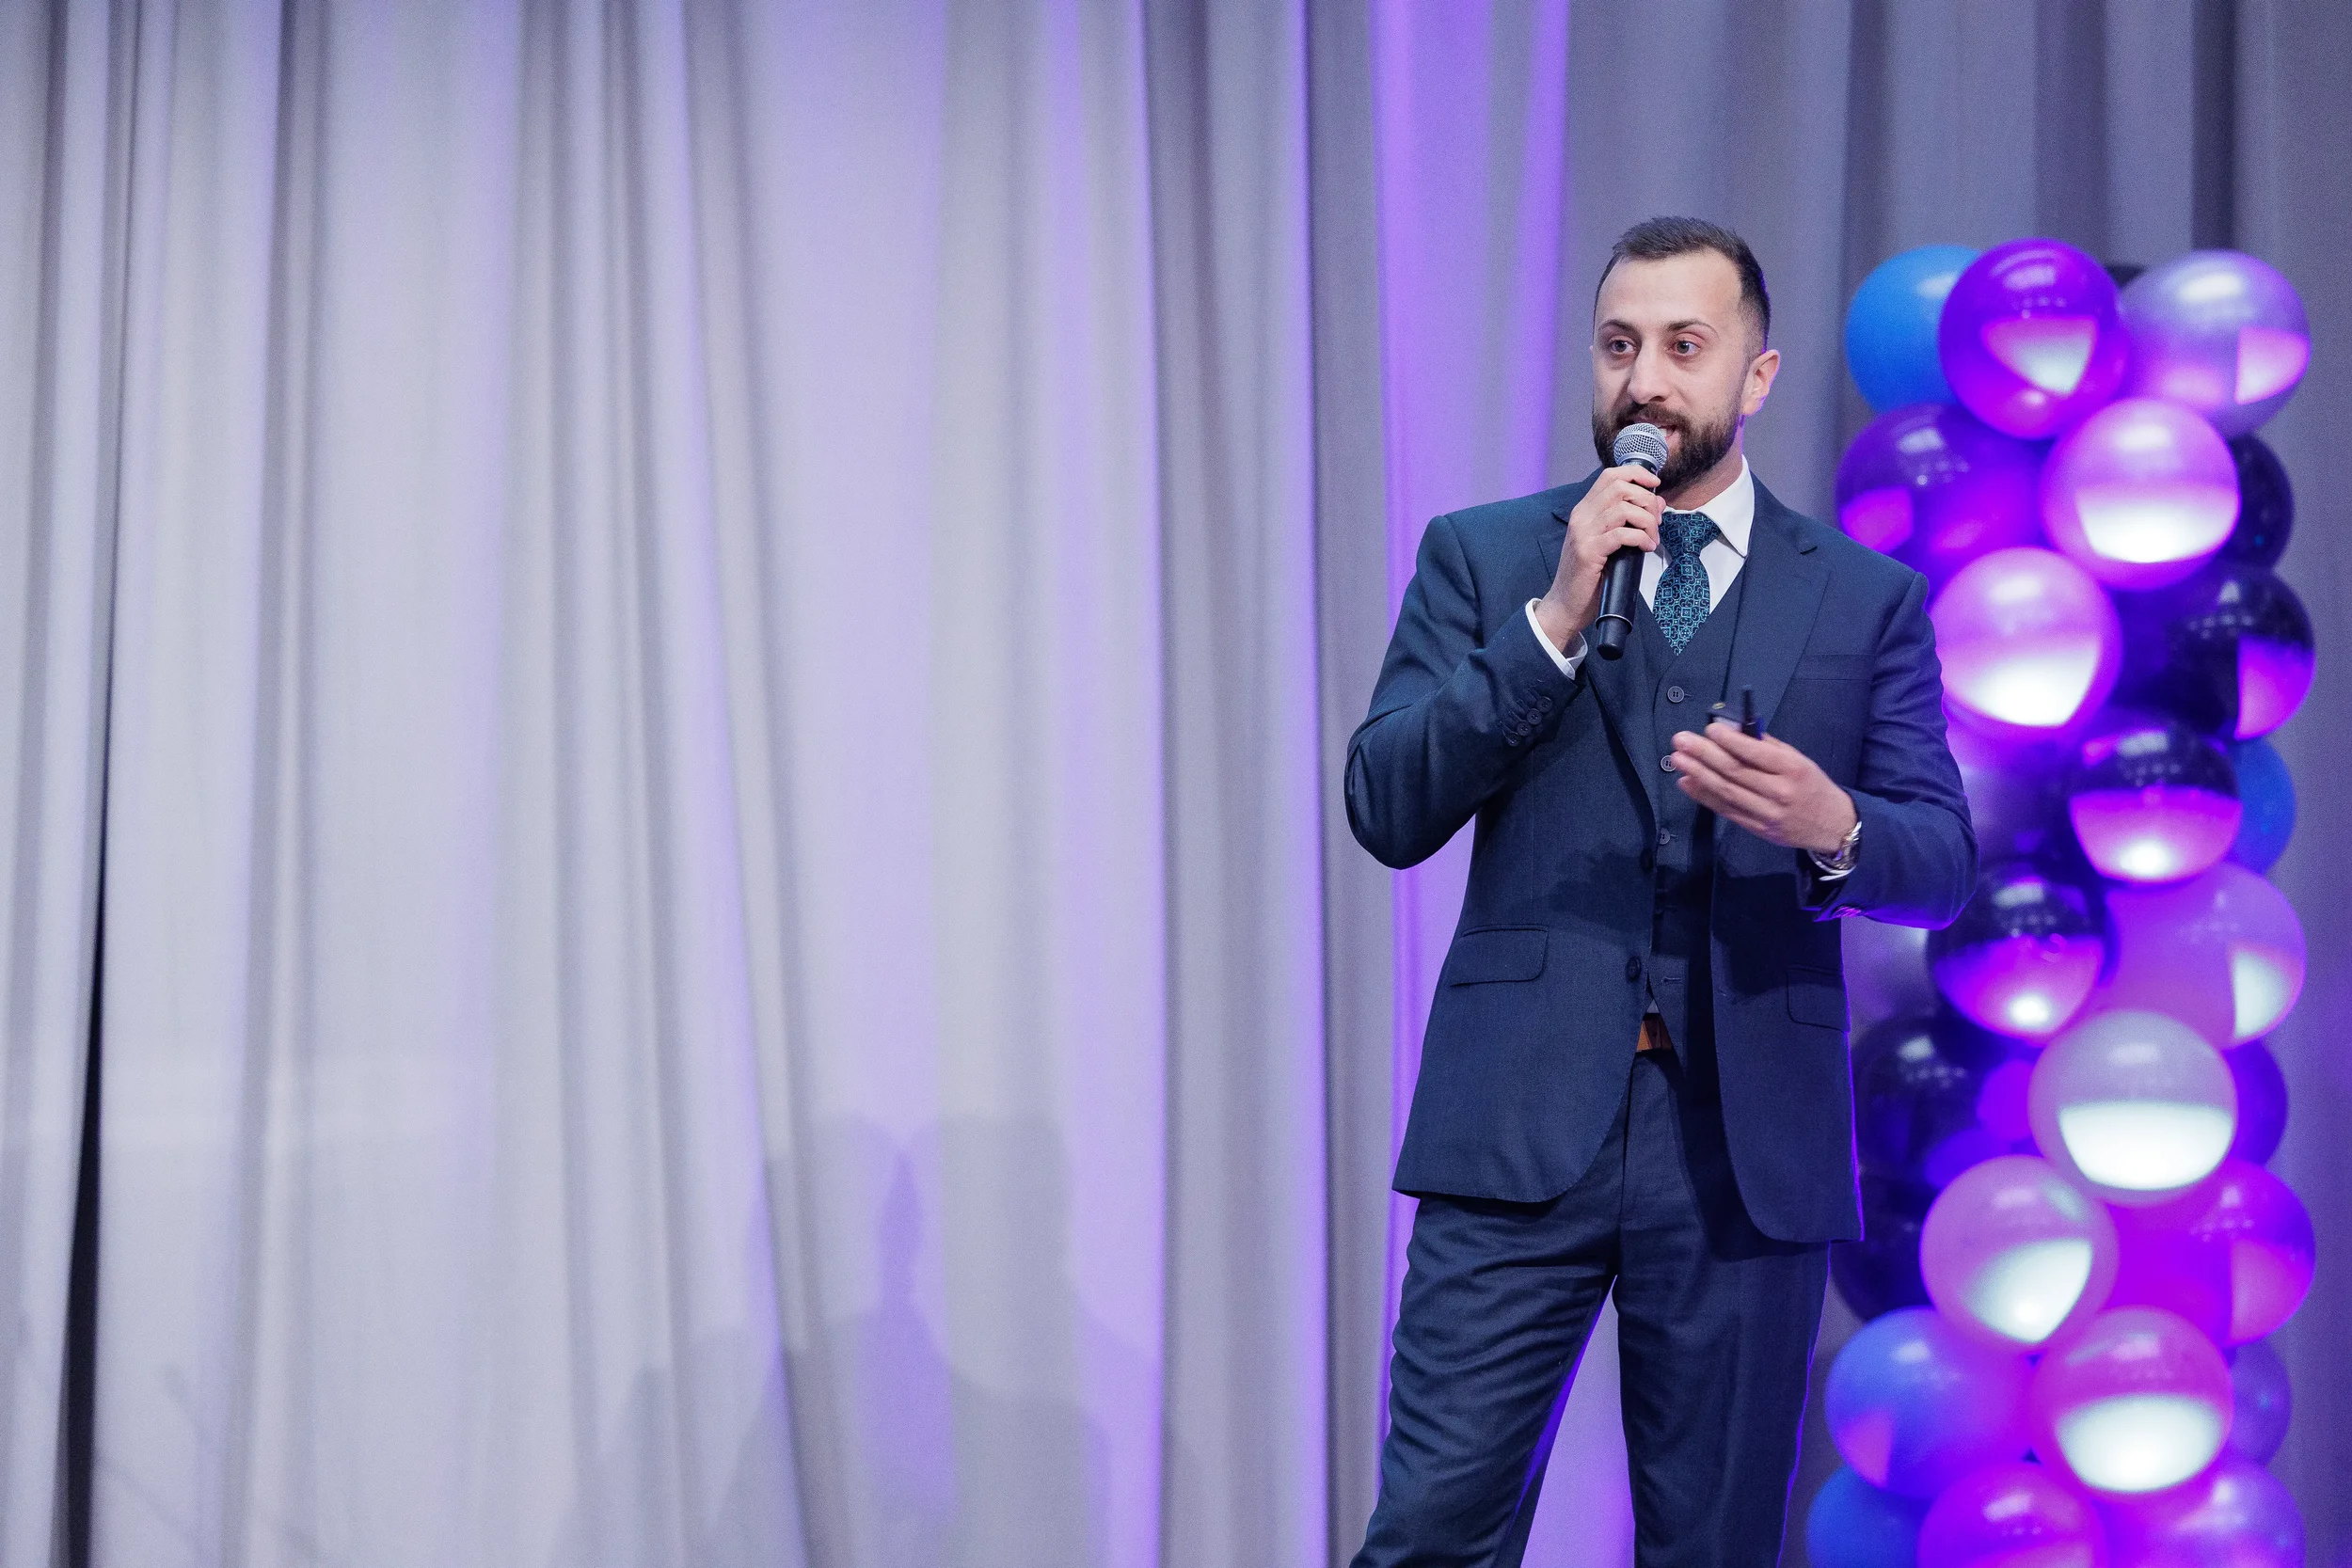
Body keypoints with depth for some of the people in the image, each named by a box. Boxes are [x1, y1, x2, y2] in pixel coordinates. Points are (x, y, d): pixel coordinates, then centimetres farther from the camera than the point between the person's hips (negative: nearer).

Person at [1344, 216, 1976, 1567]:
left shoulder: (1869, 598, 10)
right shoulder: (1480, 558, 9)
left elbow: (1944, 861, 4)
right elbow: (1386, 811, -1)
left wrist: (1830, 828, -19)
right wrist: (1554, 622, -11)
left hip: (1750, 1144, 1)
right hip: (1521, 1129, -1)